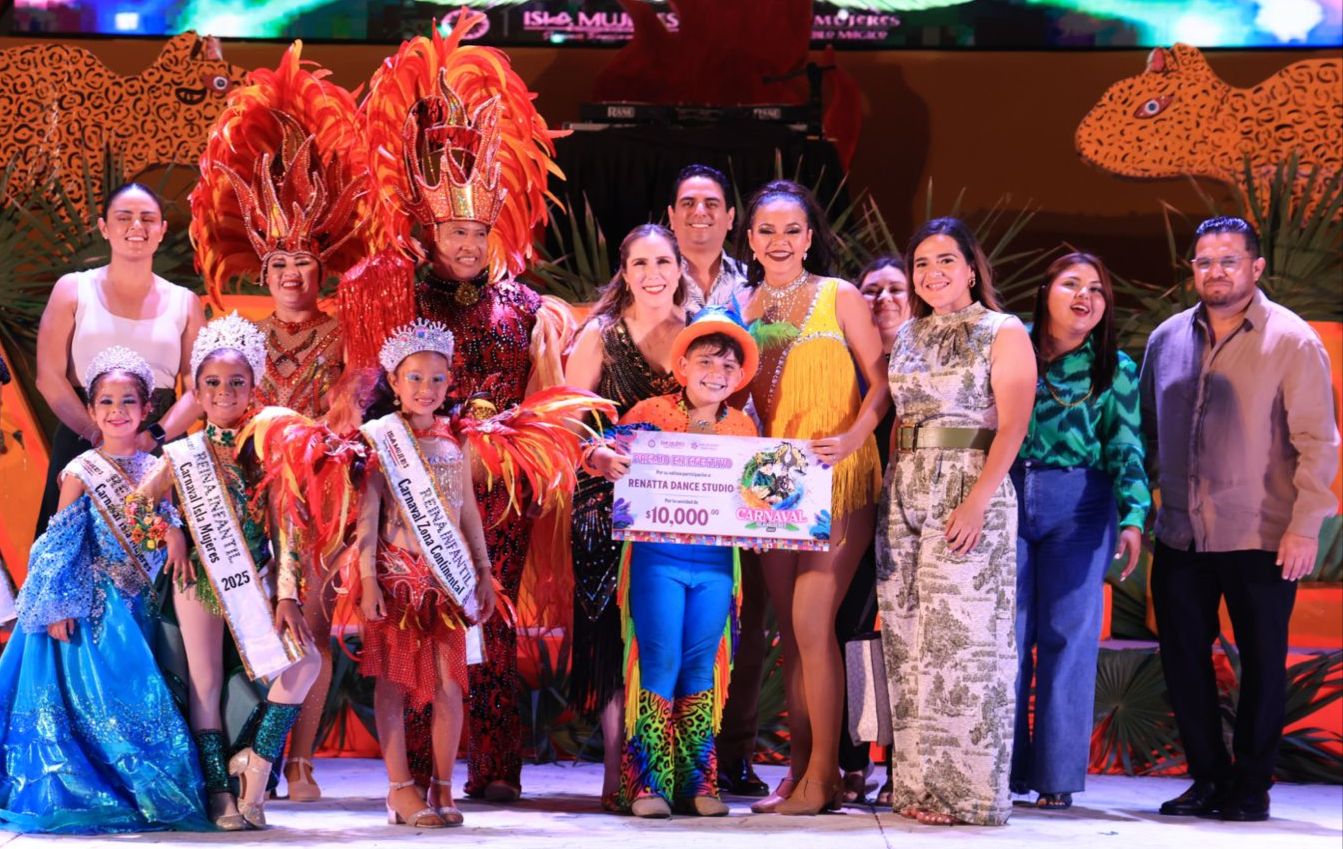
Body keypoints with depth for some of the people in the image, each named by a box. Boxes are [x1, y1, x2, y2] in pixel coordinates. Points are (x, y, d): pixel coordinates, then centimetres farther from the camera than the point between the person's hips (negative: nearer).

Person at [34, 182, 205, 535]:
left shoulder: (184, 302, 9)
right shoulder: (73, 290, 4)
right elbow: (50, 378, -3)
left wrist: (155, 436, -14)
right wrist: (97, 435, -15)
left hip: (160, 448, 1)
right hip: (83, 443, -1)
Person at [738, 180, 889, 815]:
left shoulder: (840, 298, -1)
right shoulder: (745, 308, 10)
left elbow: (882, 381, -4)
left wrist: (855, 435, -20)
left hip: (836, 480, -5)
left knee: (811, 622, -12)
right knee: (790, 628, 5)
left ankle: (822, 774, -6)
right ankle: (800, 770, 10)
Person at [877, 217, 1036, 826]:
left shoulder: (1003, 333, -1)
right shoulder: (908, 338, 15)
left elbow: (1011, 427, -10)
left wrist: (977, 502, -20)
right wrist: (891, 497, 7)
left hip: (970, 495, -6)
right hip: (905, 496, 6)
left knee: (962, 641, -7)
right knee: (910, 644, 4)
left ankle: (966, 790, -3)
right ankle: (917, 785, 9)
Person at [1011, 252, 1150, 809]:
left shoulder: (1116, 370, 8)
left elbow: (1126, 449, 4)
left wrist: (1133, 518, -9)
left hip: (1079, 506, 0)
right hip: (1006, 496, 0)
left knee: (1069, 637, -1)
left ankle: (1058, 775, 4)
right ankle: (1001, 767, 6)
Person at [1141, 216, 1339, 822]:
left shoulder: (1292, 341, -6)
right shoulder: (1167, 339, 8)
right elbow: (1147, 431, 13)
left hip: (1261, 539, -4)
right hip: (1180, 537, 5)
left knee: (1261, 663, 4)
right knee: (1182, 658, 8)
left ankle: (1250, 786, 15)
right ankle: (1208, 778, 21)